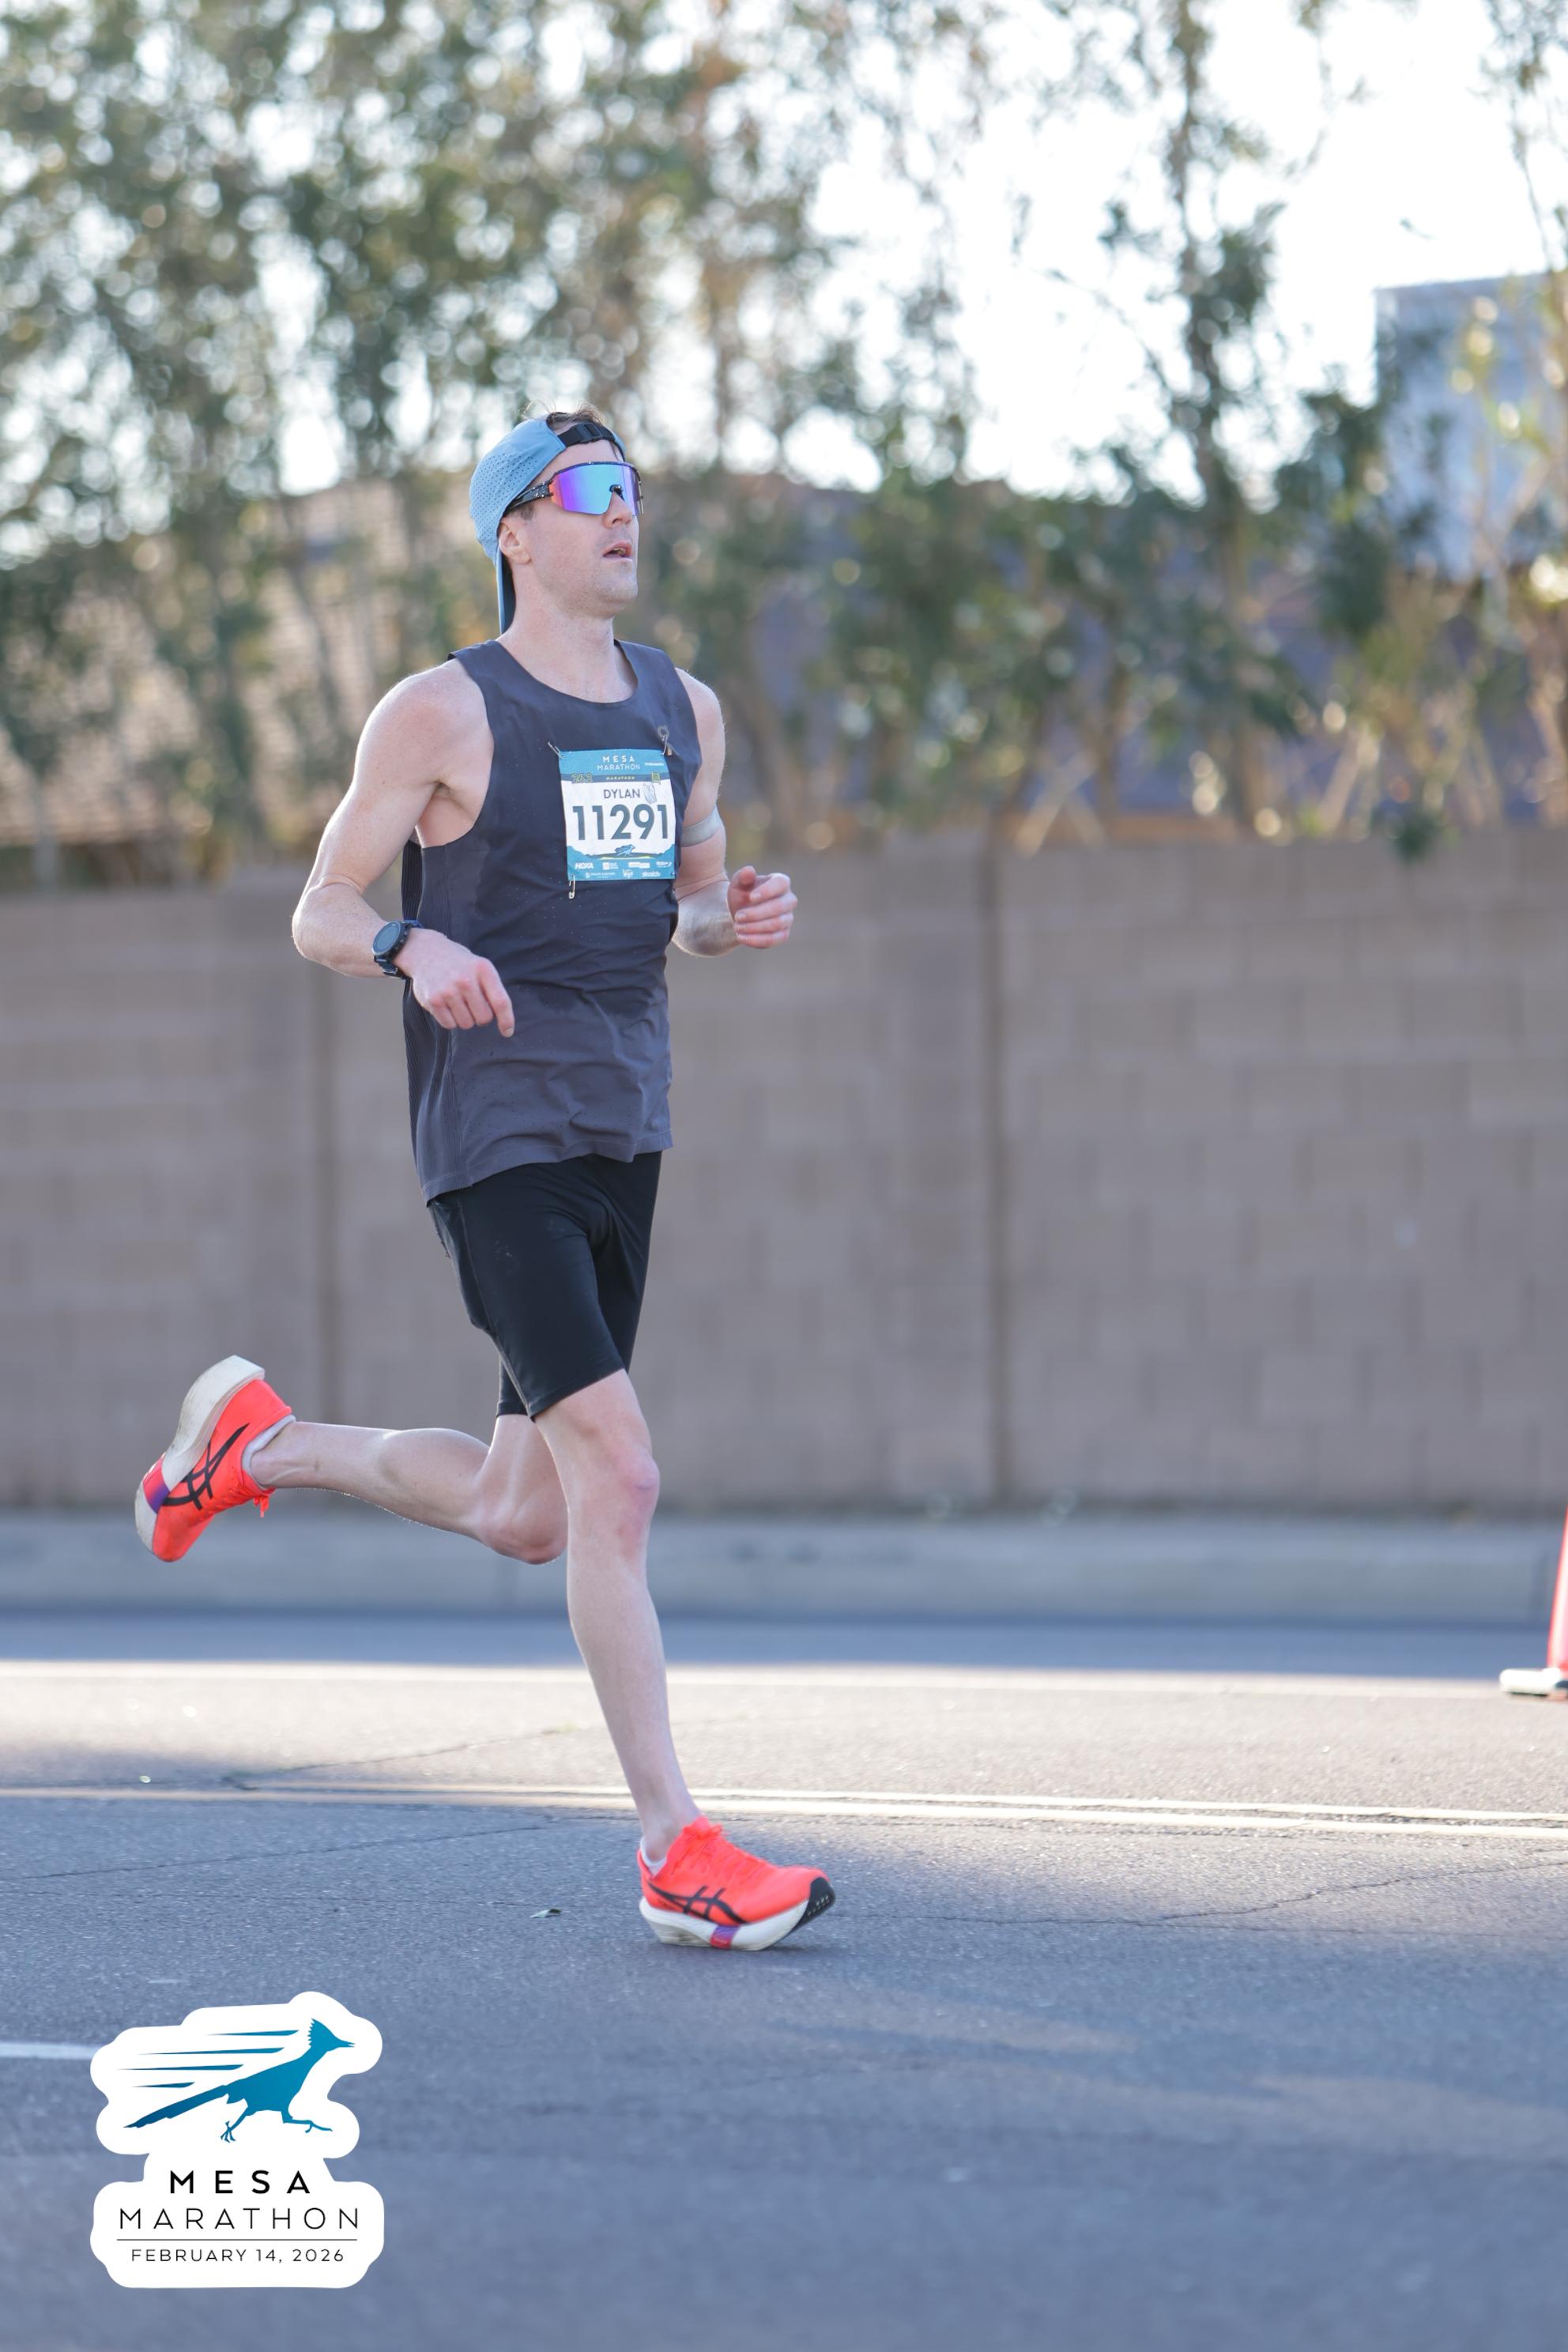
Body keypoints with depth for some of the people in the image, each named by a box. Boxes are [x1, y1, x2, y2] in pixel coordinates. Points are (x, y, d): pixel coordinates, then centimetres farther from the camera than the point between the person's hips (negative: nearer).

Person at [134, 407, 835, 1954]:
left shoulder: (683, 710, 13)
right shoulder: (445, 712, -5)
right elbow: (318, 915, -2)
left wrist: (735, 916, 1)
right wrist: (415, 947, -23)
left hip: (625, 1136, 7)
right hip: (496, 1144, -7)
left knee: (530, 1513, 12)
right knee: (617, 1477, -16)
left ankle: (258, 1439, 37)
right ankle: (677, 1852, -11)